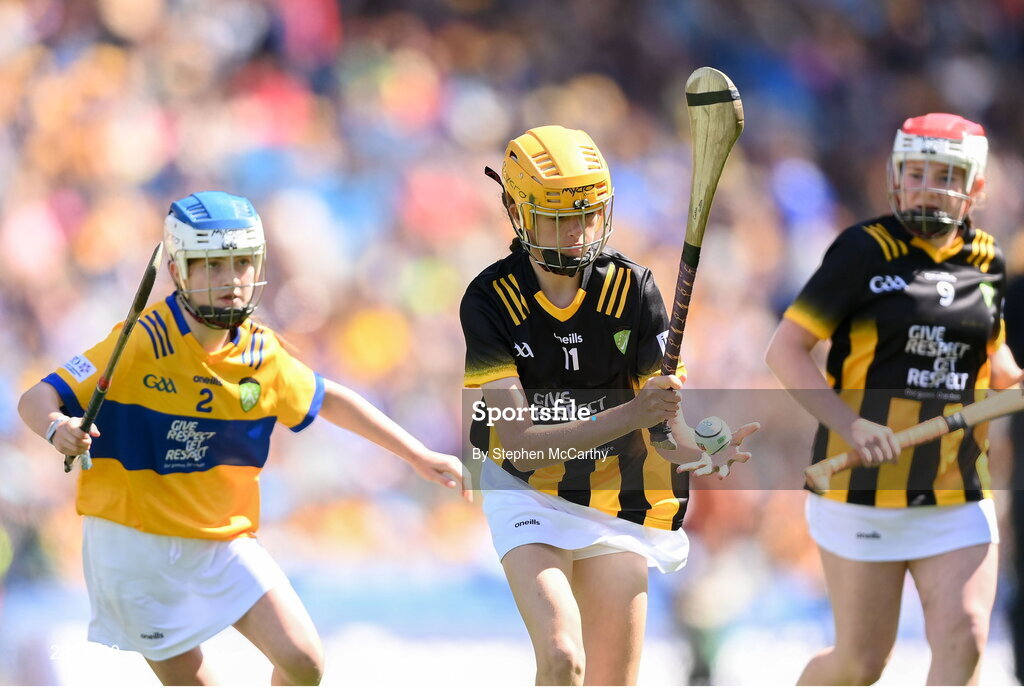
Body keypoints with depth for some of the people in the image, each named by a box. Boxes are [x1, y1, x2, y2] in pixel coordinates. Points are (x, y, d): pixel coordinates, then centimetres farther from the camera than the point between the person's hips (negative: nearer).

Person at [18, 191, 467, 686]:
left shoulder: (261, 353, -2)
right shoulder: (143, 343, -17)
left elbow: (327, 400, 16)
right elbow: (37, 398, -18)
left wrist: (420, 457, 17)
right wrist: (58, 428, -42)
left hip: (223, 541, 4)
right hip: (135, 547, -4)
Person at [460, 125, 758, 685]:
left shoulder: (633, 290, -11)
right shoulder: (490, 301, -17)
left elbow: (665, 414, -12)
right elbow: (520, 444, -24)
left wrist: (698, 456, -37)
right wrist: (629, 416, -39)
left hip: (618, 506, 3)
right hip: (530, 498, -3)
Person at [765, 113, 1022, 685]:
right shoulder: (865, 252, -7)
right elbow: (785, 350, -10)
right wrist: (851, 425, -23)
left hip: (957, 502, 4)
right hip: (865, 492, -4)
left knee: (964, 641, -13)